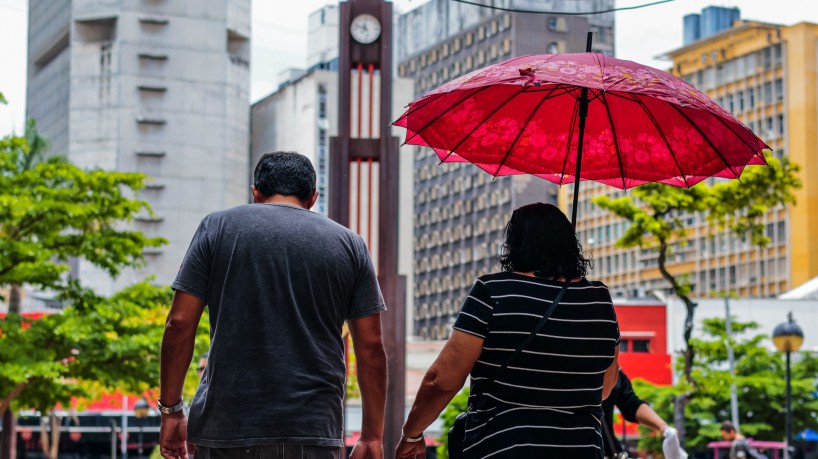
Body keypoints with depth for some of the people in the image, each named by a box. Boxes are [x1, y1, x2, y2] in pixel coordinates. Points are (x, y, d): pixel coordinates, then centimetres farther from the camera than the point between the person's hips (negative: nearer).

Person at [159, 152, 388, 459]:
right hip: (314, 431, 1)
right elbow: (371, 347, 7)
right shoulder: (349, 244, 10)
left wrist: (171, 410, 9)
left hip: (226, 424, 0)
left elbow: (180, 324, 2)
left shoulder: (217, 227, 7)